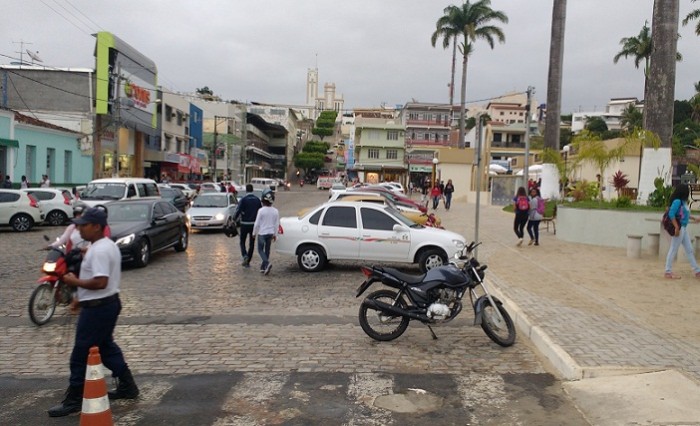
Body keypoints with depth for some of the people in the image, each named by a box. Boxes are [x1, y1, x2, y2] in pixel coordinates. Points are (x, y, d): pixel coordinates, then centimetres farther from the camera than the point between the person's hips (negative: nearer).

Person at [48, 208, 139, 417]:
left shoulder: (99, 250, -22)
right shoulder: (108, 245, 12)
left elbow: (100, 282, -30)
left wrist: (75, 281, -17)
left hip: (98, 307, -11)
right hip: (108, 303, 11)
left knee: (81, 354, 0)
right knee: (106, 347, 20)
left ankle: (74, 400, 10)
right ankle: (127, 386, 27)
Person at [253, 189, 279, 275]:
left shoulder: (261, 211, -16)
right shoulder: (275, 211, -2)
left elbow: (257, 224, -11)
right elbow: (277, 224, 4)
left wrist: (254, 233, 3)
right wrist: (275, 234, 15)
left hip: (262, 233, -4)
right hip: (270, 233, 4)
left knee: (260, 250, 6)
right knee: (267, 250, 15)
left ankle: (267, 263, -17)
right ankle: (263, 267, 21)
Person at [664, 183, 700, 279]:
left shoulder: (683, 202, 11)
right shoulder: (677, 201, -16)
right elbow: (671, 214, -23)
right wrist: (677, 227, -25)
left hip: (684, 228, 9)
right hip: (679, 228, -9)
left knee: (689, 250, 14)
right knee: (673, 250, -3)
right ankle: (668, 272, 4)